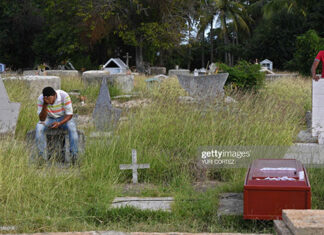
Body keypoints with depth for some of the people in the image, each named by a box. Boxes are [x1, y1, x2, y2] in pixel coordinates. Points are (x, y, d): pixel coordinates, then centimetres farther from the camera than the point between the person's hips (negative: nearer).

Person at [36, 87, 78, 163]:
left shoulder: (64, 96, -27)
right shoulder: (41, 99, -21)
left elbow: (70, 114, -20)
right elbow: (42, 119, -22)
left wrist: (59, 123, -36)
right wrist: (45, 105, -37)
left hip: (64, 118, -1)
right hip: (49, 119, 1)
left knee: (72, 127, -33)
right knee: (39, 127, -30)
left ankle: (74, 156, -25)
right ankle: (41, 155, -22)